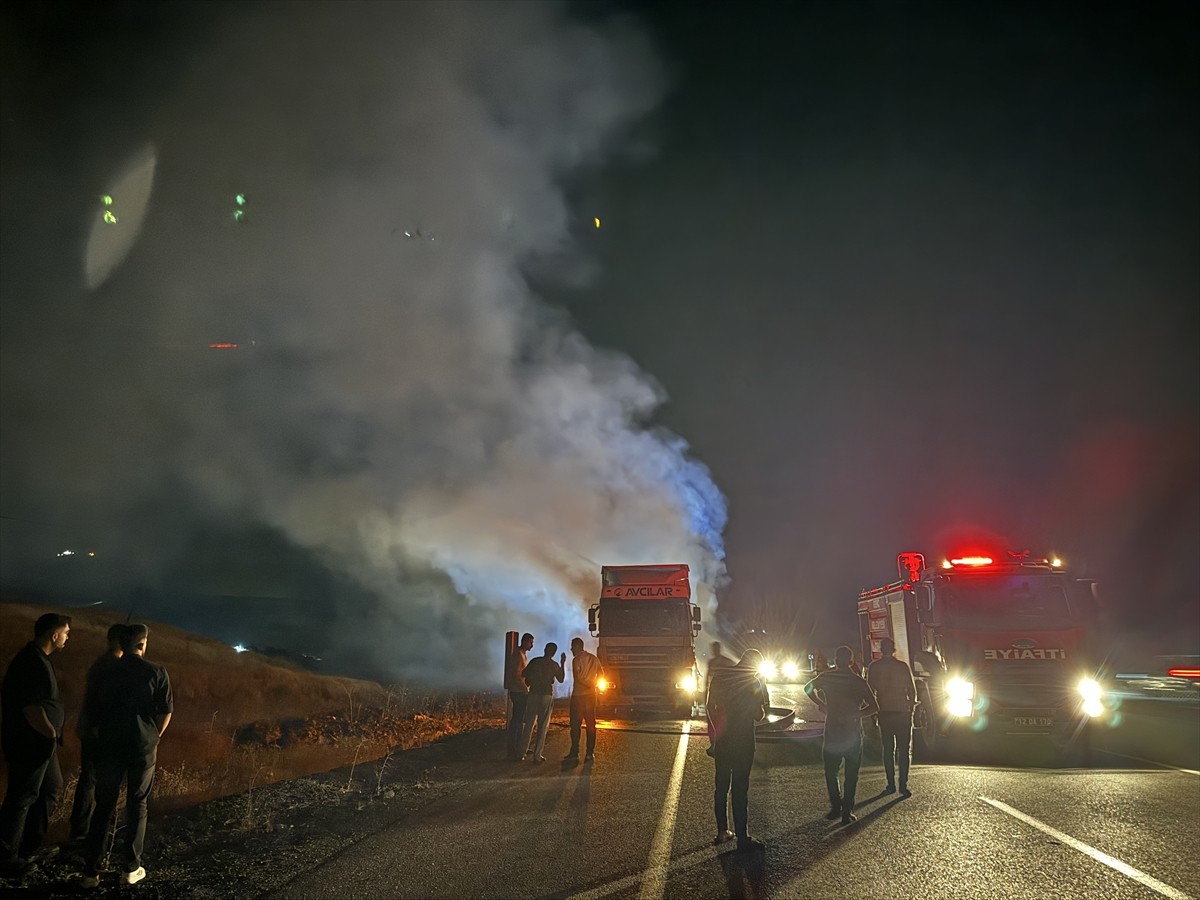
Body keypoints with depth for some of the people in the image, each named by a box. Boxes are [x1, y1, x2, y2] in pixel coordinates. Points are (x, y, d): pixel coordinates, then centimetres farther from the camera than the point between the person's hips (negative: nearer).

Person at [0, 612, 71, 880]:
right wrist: (52, 734, -16)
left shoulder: (39, 659, 10)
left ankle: (29, 845, 30)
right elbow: (31, 709, -26)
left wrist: (53, 733, 14)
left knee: (51, 787, 19)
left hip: (40, 742, 10)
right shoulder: (31, 663, -22)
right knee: (22, 798, 0)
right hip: (29, 744, -10)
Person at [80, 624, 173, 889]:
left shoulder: (107, 673, 1)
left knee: (103, 807, 10)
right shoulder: (157, 673, -7)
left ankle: (90, 872, 10)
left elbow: (97, 712, 8)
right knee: (137, 806, 10)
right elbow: (166, 712, -5)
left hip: (110, 747, 2)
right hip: (143, 748, -2)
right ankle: (132, 868, 13)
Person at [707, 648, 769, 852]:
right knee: (740, 789, -2)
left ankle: (722, 831, 21)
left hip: (722, 741, 5)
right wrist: (764, 707, 11)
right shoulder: (754, 683, -11)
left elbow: (709, 705, 10)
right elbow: (759, 716, -8)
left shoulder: (719, 676, 4)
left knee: (721, 786, 14)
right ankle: (742, 838, 3)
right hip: (743, 742, -5)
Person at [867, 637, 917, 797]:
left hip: (884, 712, 1)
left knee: (888, 749, 10)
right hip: (903, 712, -1)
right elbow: (912, 690, 0)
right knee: (904, 750, 4)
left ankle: (891, 785, 8)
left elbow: (870, 691, 0)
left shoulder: (873, 667, -1)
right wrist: (911, 709, 12)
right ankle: (903, 785, -2)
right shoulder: (903, 666, -3)